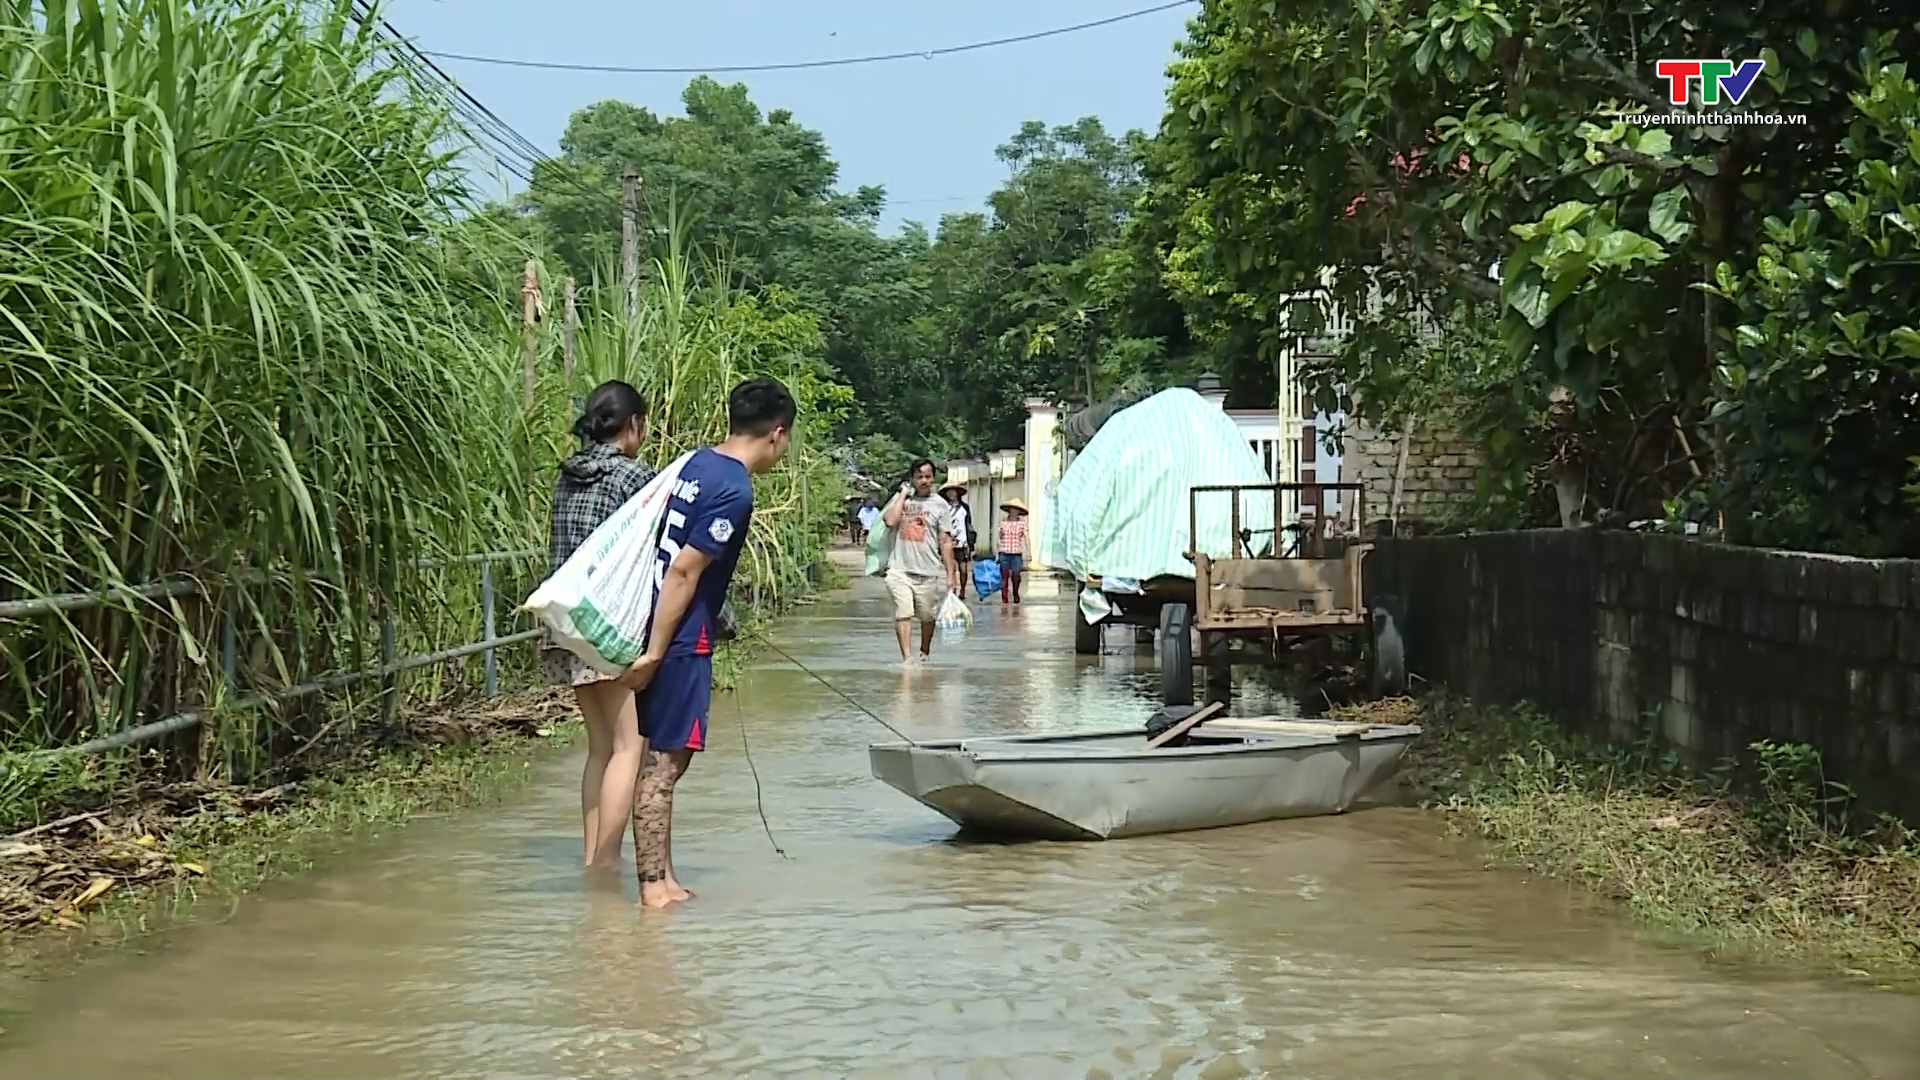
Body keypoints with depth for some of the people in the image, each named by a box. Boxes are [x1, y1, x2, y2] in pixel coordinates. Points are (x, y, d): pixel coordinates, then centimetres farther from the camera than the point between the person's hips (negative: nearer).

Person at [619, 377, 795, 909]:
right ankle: (654, 886, 1)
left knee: (664, 761, 13)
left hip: (663, 632, 9)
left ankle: (663, 880, 19)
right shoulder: (735, 491, -17)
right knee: (664, 762, -4)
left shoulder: (697, 463, 10)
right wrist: (654, 653, -18)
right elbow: (683, 572, -20)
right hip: (681, 640, -9)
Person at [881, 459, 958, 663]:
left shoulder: (940, 505, 5)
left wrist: (950, 573, -1)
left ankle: (925, 652, 34)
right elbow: (890, 521, -12)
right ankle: (907, 657, -13)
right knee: (903, 614, -12)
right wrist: (903, 494, -5)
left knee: (928, 617, 12)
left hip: (929, 571, 0)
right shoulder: (900, 498, 8)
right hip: (900, 569, 0)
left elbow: (945, 542, 3)